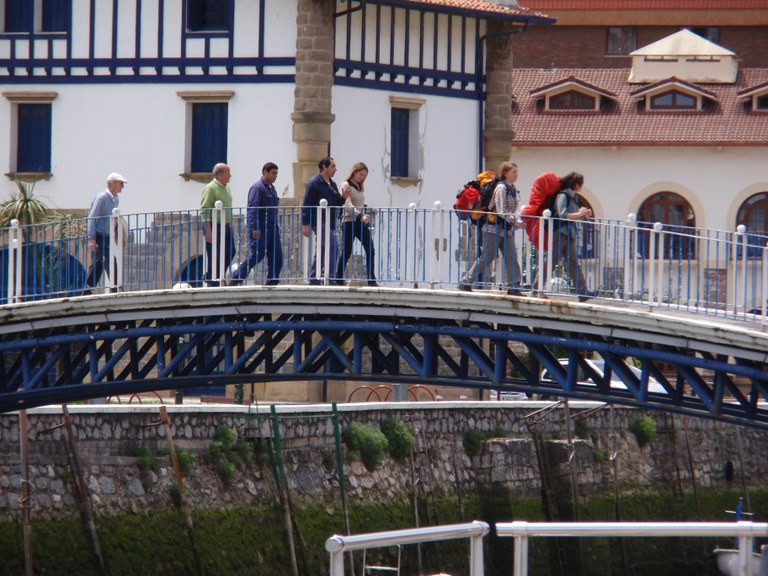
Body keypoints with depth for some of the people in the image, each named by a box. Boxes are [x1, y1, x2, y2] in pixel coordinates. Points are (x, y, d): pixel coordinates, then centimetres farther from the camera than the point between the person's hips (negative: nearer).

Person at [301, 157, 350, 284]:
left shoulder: (332, 184, 17)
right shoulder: (314, 183, -8)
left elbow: (336, 204, 23)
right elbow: (307, 205, -11)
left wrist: (343, 197, 2)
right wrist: (305, 224, -16)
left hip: (330, 223, 9)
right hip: (319, 222, -9)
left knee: (321, 251, 10)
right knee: (333, 248, -17)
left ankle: (314, 279, 15)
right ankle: (328, 276, -17)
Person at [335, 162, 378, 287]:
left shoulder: (360, 187, 17)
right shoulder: (346, 185, -6)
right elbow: (348, 206, -19)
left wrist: (365, 217, 14)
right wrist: (360, 216, -30)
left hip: (361, 222, 7)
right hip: (350, 222, -7)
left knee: (370, 250, -5)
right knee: (346, 252, -4)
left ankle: (371, 280, -5)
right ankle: (339, 280, 4)